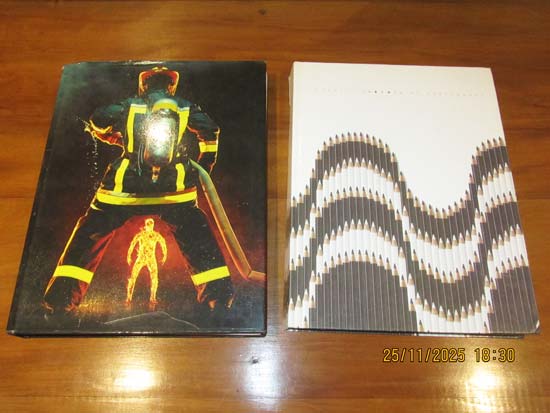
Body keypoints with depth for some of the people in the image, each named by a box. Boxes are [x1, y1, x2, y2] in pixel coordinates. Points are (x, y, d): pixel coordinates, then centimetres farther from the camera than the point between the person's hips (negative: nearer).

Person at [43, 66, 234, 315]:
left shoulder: (128, 106, 11)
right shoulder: (186, 109, 12)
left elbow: (96, 125, 14)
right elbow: (210, 132, 7)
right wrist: (205, 165, 20)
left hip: (125, 186, 0)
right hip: (175, 189, 0)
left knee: (90, 235, 14)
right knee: (199, 239, 14)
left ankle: (61, 299, 14)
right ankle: (218, 296, 12)